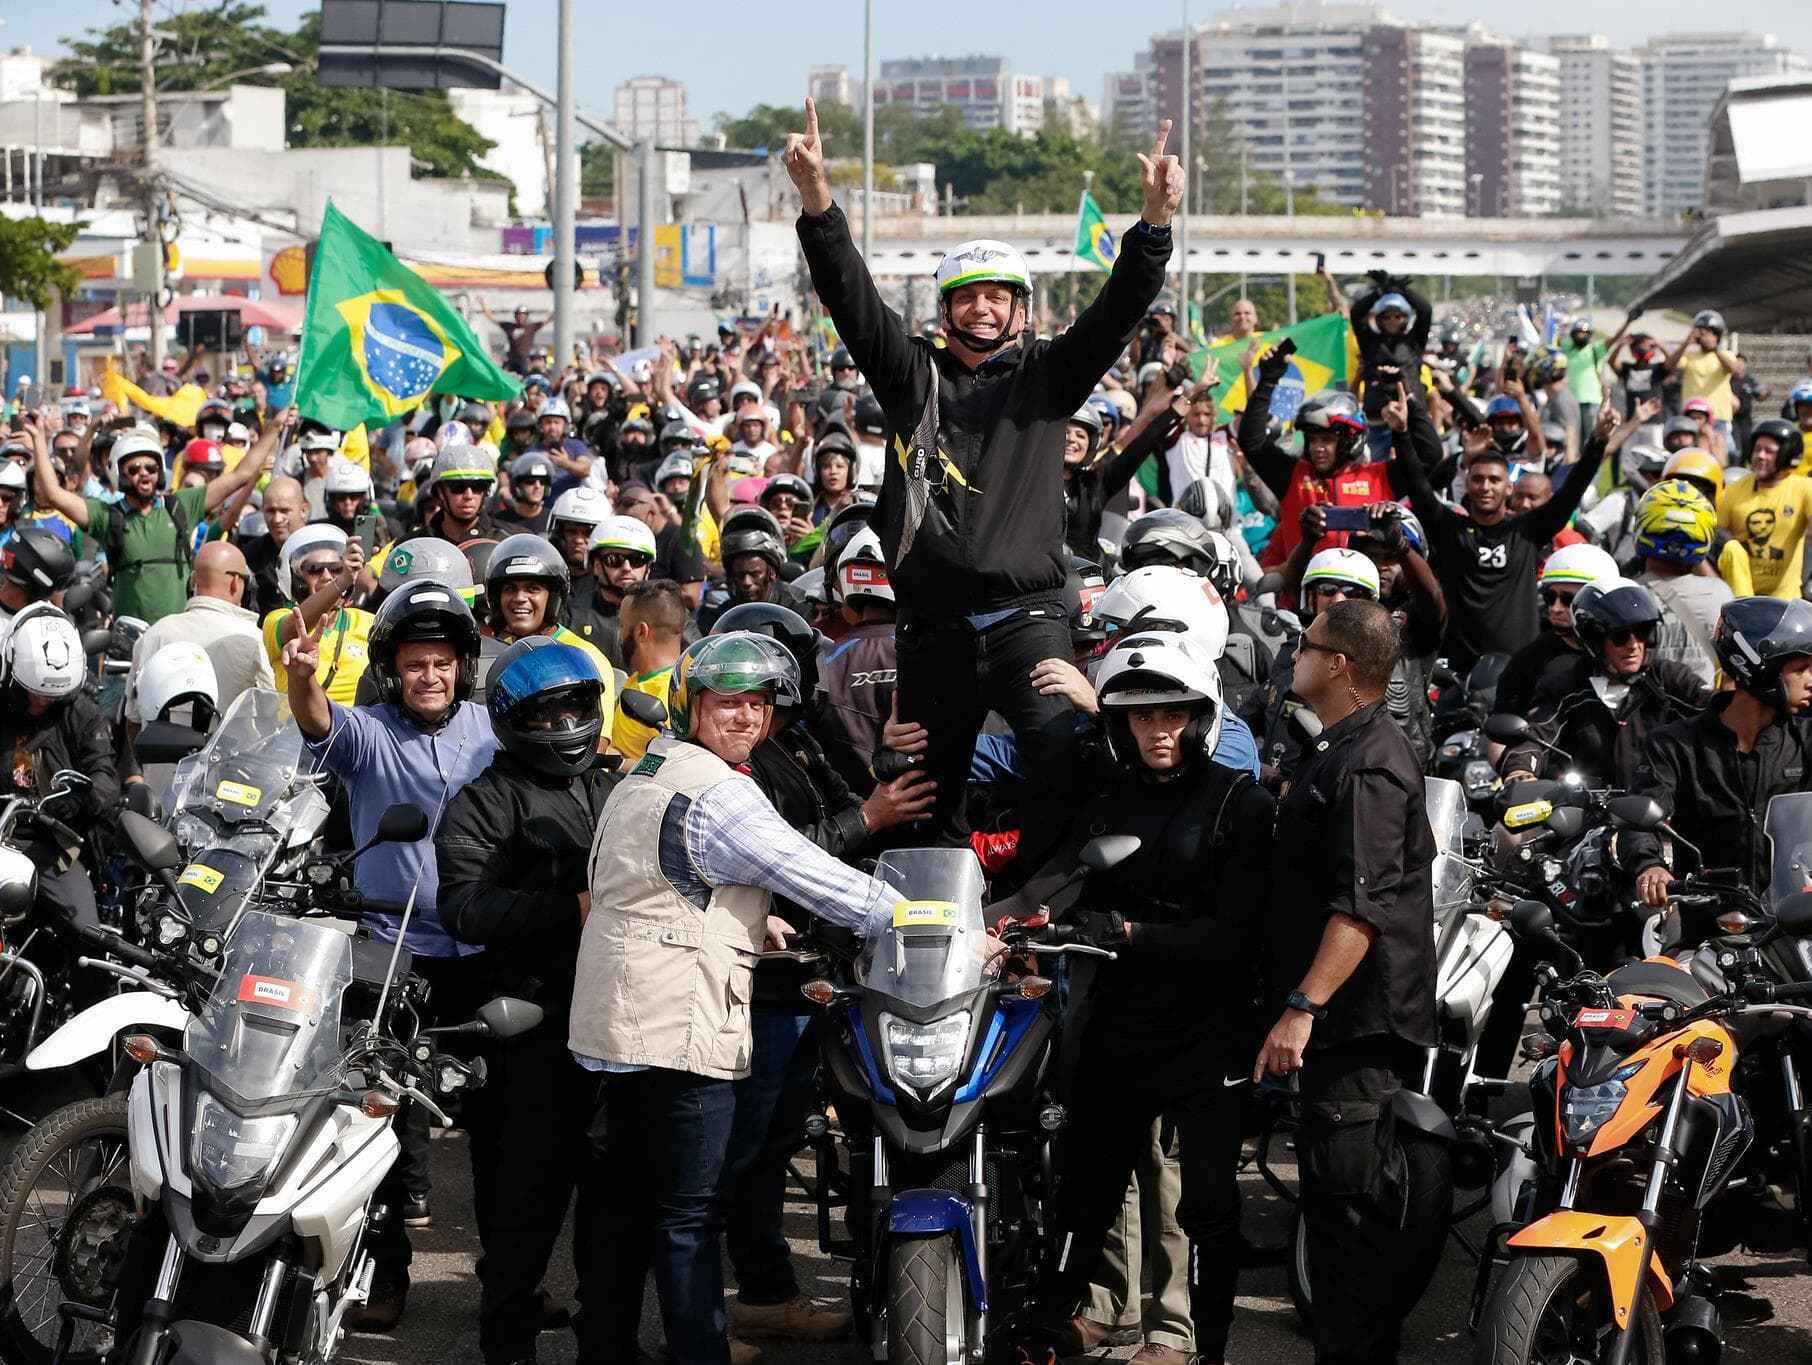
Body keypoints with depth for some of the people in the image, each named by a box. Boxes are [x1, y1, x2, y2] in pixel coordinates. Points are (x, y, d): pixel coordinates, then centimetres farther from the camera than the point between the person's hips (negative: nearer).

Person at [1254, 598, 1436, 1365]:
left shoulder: (1367, 767, -16)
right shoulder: (1341, 751, 19)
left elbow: (1362, 905, -25)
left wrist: (1303, 1007, -29)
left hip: (1358, 1017, -11)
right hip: (1344, 1022, 11)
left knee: (1346, 1208, -11)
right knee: (1361, 1207, 15)